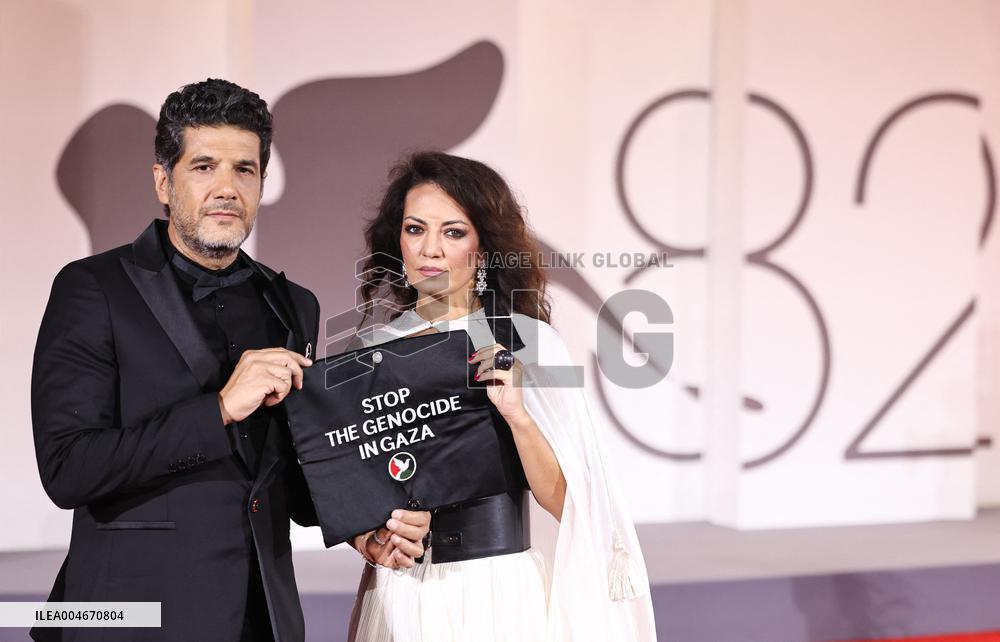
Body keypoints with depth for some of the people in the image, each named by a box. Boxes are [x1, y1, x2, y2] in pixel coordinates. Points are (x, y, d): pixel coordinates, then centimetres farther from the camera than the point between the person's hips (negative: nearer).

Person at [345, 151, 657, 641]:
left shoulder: (528, 342, -6)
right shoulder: (368, 348, 2)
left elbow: (563, 500, -7)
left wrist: (517, 414, -21)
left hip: (504, 593, -2)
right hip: (399, 596, 2)